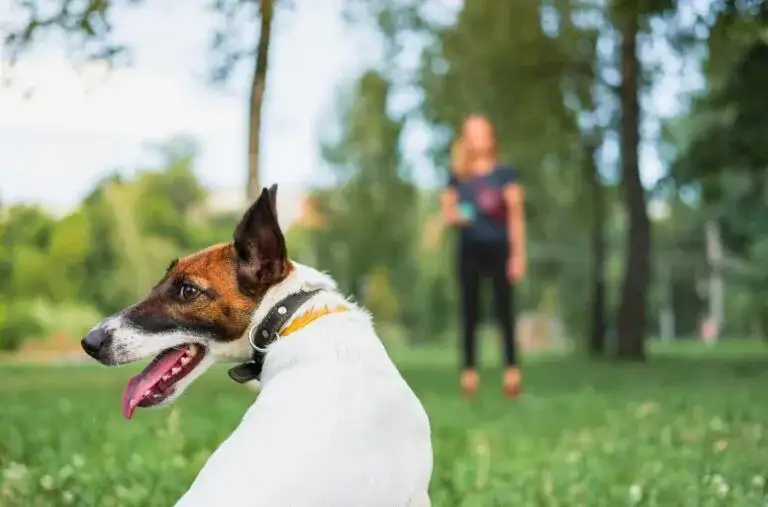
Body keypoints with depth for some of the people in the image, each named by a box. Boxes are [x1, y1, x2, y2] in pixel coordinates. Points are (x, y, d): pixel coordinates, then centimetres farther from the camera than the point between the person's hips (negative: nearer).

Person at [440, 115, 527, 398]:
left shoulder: (504, 174, 3)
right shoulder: (457, 178, 10)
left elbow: (516, 216, 1)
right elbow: (446, 212, 15)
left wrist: (518, 255, -5)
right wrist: (454, 217, -10)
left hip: (499, 248, -2)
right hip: (469, 250, 2)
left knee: (504, 310, -5)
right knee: (470, 313, 3)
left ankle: (511, 369, -3)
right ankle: (469, 370, 5)